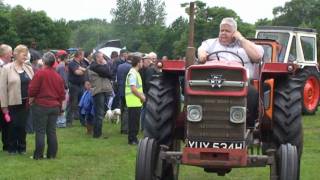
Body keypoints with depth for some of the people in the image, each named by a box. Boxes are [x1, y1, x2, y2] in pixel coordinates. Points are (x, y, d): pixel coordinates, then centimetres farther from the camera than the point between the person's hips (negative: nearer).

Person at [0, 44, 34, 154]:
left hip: (26, 103, 3)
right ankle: (12, 148, 18)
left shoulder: (29, 68, 8)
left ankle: (22, 147, 21)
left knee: (23, 126, 9)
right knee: (13, 126, 5)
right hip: (13, 103, -3)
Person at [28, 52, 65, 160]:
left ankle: (38, 155, -2)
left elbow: (32, 89, -12)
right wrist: (59, 104, 22)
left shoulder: (40, 73, -12)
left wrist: (31, 98, 7)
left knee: (40, 131, -1)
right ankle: (52, 154, 10)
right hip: (55, 106, 5)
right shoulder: (58, 76, 6)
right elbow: (62, 94, 9)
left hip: (41, 106, -5)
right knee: (52, 131, 9)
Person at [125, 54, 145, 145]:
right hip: (134, 102, -10)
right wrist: (141, 97, -13)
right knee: (133, 121, -5)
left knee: (135, 121, 13)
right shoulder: (132, 73, -16)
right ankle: (132, 139, -1)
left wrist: (142, 95, 11)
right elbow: (133, 89, -22)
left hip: (137, 102, 10)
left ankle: (133, 139, 19)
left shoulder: (136, 73, 17)